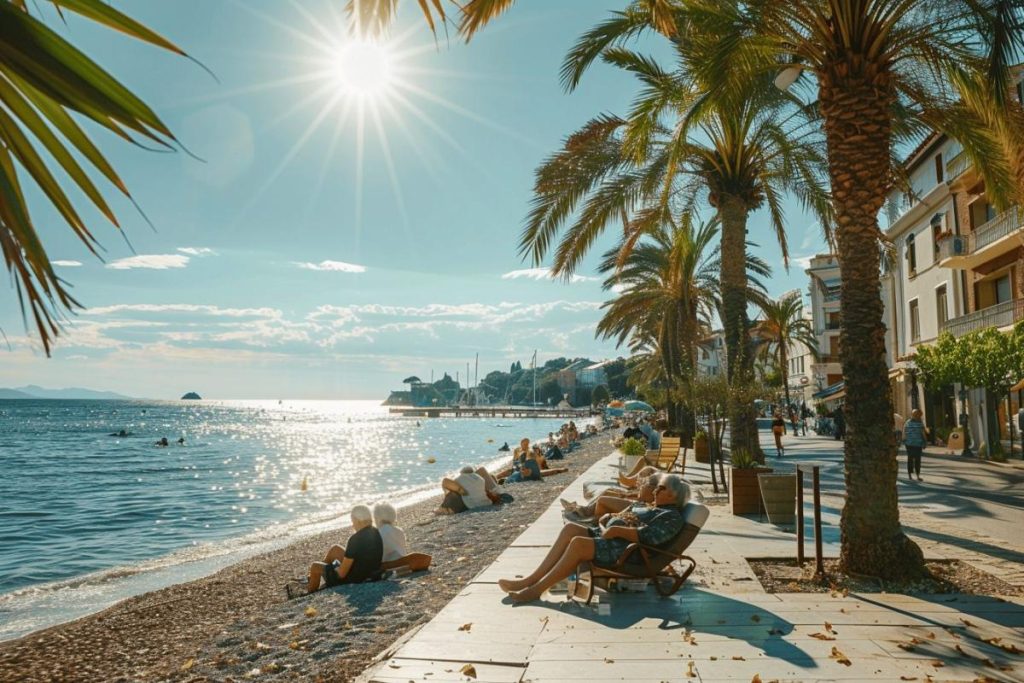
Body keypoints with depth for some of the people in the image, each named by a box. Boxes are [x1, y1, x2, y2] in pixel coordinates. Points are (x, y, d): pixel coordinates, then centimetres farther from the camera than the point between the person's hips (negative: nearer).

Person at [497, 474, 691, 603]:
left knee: (578, 543, -29)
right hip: (605, 536, 10)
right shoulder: (647, 506, 28)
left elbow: (645, 536, -17)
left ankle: (536, 589, -22)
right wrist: (609, 519, 8)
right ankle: (531, 579, -16)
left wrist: (616, 530, -17)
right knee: (571, 528, -12)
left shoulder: (671, 516, -1)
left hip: (624, 551, -9)